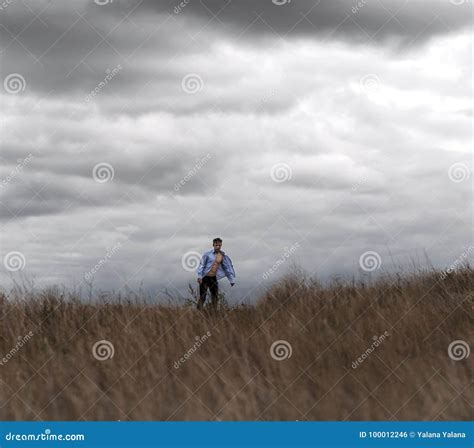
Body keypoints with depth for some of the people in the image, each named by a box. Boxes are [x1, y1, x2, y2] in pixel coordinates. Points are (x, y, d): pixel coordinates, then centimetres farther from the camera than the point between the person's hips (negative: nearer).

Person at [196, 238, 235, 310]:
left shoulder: (223, 256, 5)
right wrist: (199, 276, -18)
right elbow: (202, 265, -10)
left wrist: (232, 279, 7)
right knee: (202, 296, -9)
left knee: (215, 296, 6)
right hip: (205, 277, -5)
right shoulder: (207, 254, -8)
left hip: (213, 278, 5)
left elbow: (228, 267, 9)